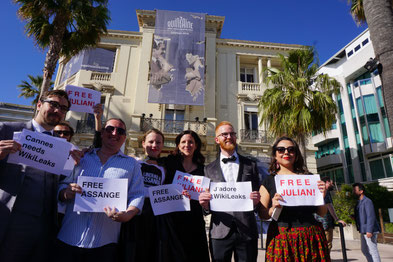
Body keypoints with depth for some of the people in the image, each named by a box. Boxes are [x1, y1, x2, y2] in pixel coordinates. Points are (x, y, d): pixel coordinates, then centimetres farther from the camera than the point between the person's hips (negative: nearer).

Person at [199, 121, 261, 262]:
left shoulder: (251, 165, 8)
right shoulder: (209, 169, 7)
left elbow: (257, 202, 10)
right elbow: (207, 207, 9)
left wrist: (256, 201, -11)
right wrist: (205, 204, -13)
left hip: (247, 230, 1)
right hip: (220, 232, 0)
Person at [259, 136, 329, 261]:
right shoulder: (269, 181, 3)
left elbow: (321, 213, 10)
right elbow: (262, 214, 1)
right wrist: (273, 208, -18)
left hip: (311, 237, 2)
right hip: (281, 237, -2)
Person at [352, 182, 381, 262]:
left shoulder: (367, 201, -14)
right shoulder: (359, 202, 15)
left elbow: (371, 217, -21)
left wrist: (369, 231, -24)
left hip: (369, 231, -10)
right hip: (363, 231, 10)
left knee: (373, 250, -3)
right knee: (364, 250, 16)